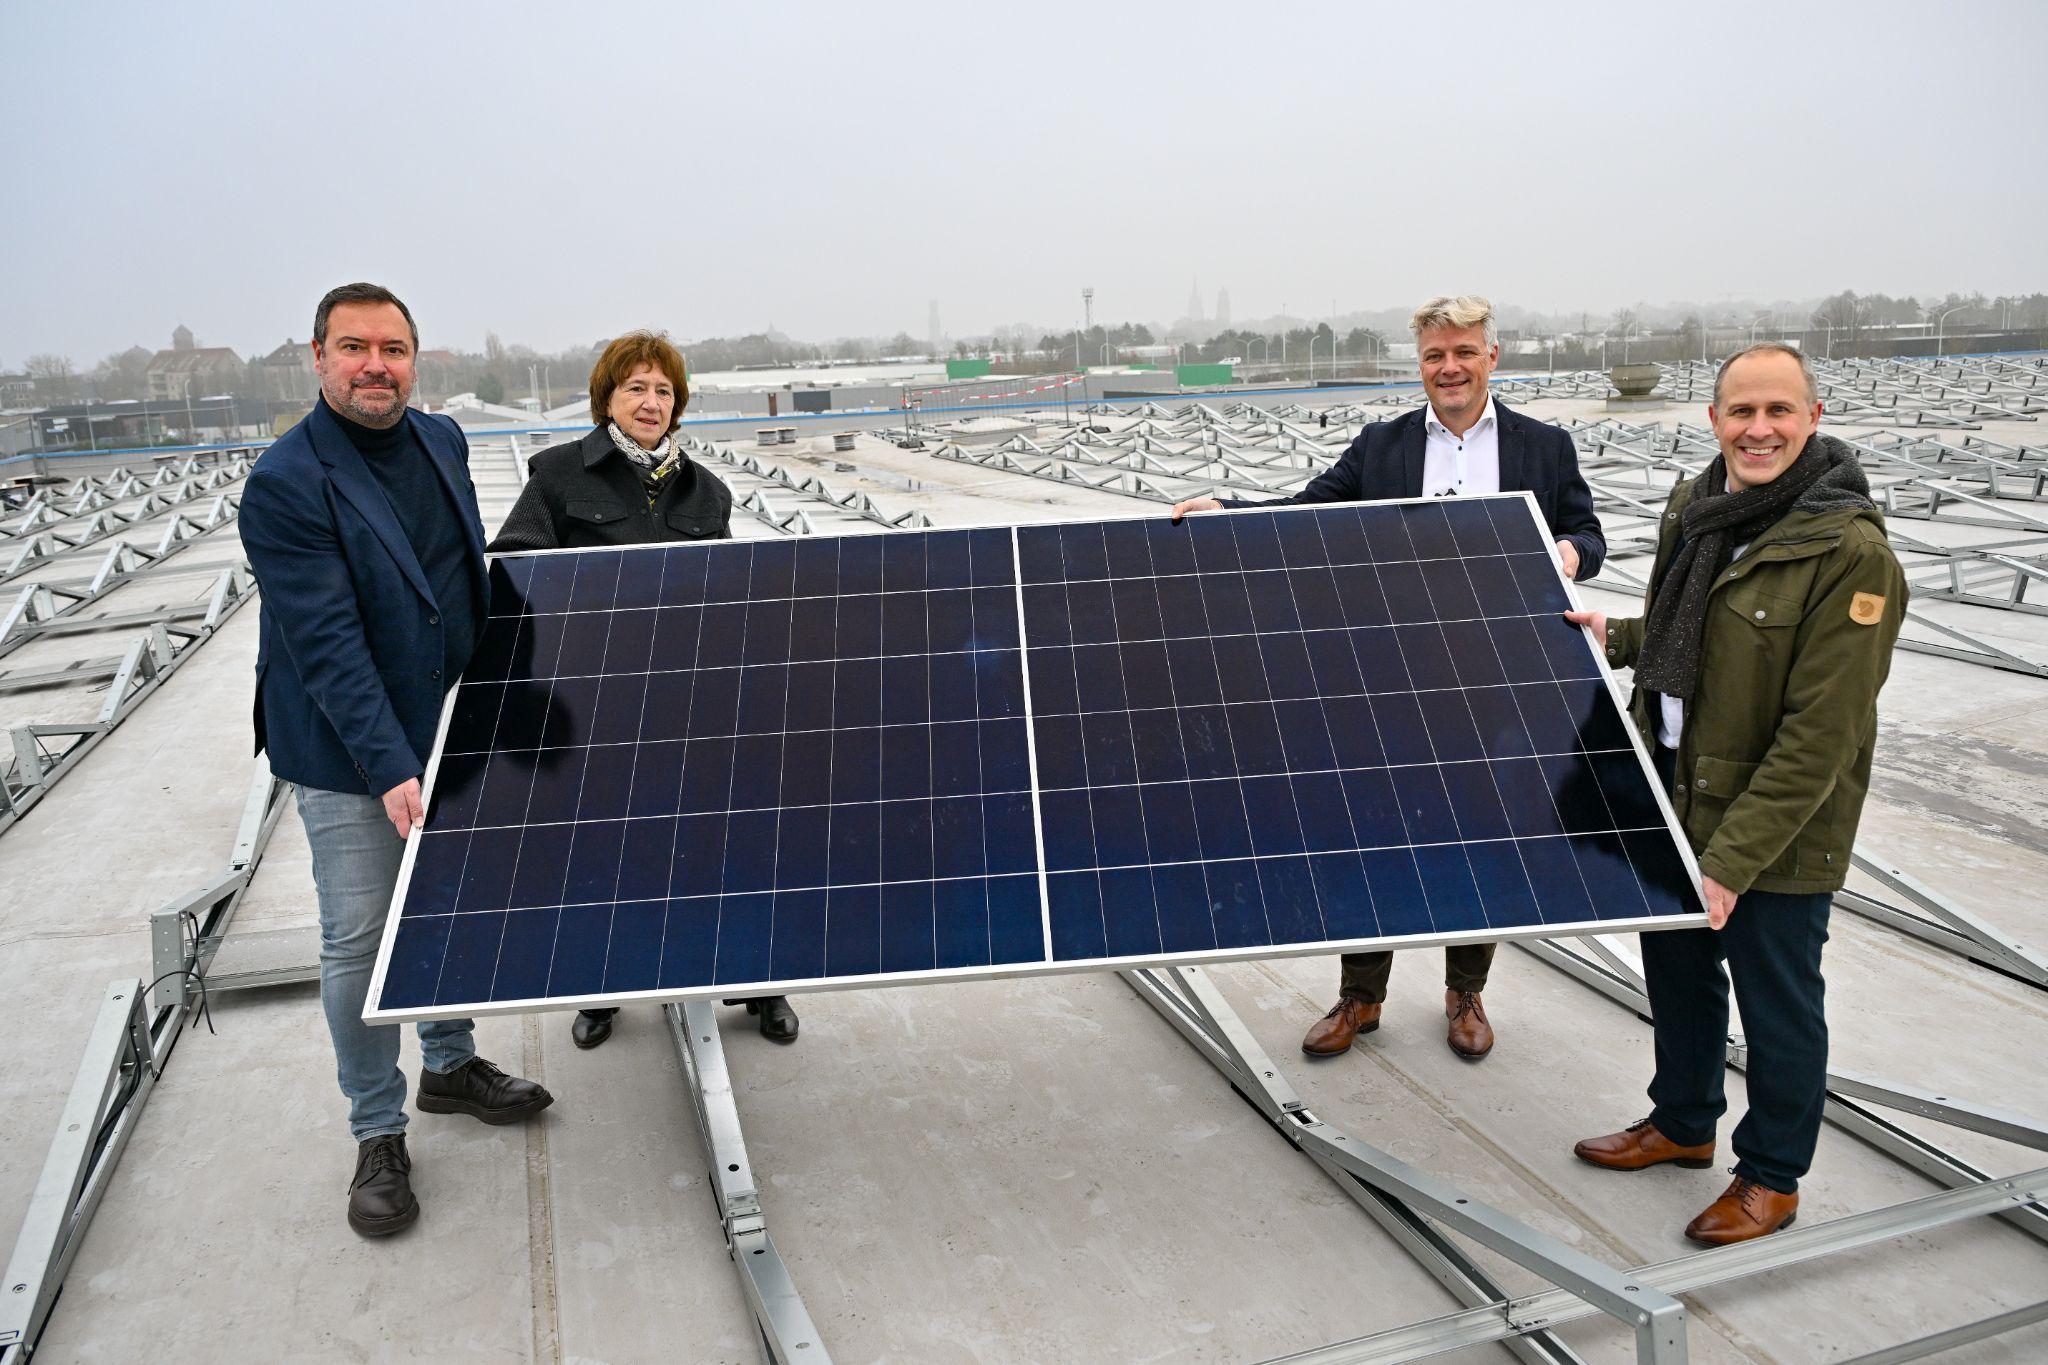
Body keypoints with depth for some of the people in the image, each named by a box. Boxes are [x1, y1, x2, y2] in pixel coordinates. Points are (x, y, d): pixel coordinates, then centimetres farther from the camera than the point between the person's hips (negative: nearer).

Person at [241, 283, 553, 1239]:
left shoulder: (441, 442, 3)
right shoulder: (285, 485, -18)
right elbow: (326, 644, -23)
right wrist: (391, 770, -28)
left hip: (450, 731, 6)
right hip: (348, 758, -6)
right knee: (358, 943, 2)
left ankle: (450, 1065, 40)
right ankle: (378, 1135, 20)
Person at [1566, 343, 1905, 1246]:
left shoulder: (1850, 552, -22)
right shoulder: (1693, 509, 1)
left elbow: (1818, 736, -23)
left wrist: (1732, 859, -23)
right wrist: (1619, 638, 1)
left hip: (1780, 830, -7)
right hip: (1677, 798, 7)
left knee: (1777, 1003, 11)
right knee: (1676, 969, 22)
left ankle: (1772, 1177, 33)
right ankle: (1682, 1123, 45)